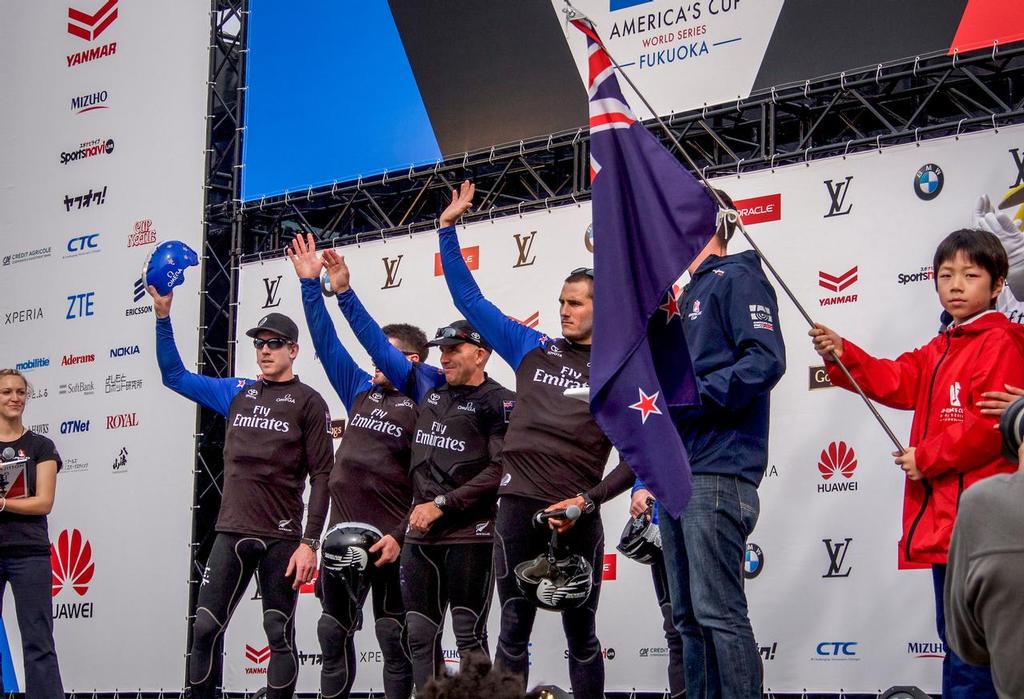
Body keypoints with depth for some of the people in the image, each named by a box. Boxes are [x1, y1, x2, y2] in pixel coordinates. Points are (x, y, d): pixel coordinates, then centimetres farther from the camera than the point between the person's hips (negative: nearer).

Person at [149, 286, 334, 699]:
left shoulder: (308, 403, -2)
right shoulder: (236, 393, 12)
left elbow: (321, 476, -5)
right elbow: (174, 376, 20)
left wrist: (309, 542, -12)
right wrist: (163, 318, 9)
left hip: (281, 540, -4)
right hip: (231, 534, 4)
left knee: (280, 636, 2)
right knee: (205, 629, 2)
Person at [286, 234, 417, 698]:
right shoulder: (361, 391, 11)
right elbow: (326, 342, 13)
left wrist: (402, 537, -18)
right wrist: (310, 284, 6)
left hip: (391, 541, -6)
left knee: (394, 638, 1)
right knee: (333, 633, 10)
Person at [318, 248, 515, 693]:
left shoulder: (500, 403, -5)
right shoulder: (429, 386, 11)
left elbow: (499, 470, -12)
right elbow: (379, 343, 16)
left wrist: (442, 504, -13)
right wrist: (344, 293, 13)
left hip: (470, 535, -6)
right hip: (421, 535, 6)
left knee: (469, 635, -3)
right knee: (420, 636, 6)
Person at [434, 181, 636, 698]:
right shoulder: (533, 350, 11)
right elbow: (470, 300, 15)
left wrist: (589, 500, -10)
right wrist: (448, 230, 11)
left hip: (577, 517, -2)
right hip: (518, 508, 2)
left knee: (581, 637, 9)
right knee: (513, 633, 6)